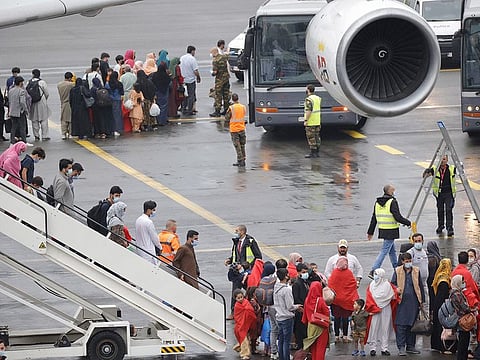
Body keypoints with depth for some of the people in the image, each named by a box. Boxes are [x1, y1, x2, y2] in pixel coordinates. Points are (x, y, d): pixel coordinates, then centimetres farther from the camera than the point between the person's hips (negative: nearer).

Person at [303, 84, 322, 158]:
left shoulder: (309, 100, -17)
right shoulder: (318, 98, 10)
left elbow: (309, 111, -22)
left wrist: (306, 121, -20)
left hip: (310, 122, -8)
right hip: (317, 121, 8)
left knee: (311, 138, -4)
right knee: (316, 137, 11)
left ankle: (313, 153, -5)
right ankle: (316, 152, 13)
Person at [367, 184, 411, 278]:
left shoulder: (377, 202, 10)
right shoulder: (392, 202, -13)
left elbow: (374, 219, 13)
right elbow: (398, 217, -17)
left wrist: (370, 232, 17)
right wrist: (408, 223, -3)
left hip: (382, 230, 8)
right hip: (391, 231, -8)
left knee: (392, 251, 20)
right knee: (384, 251, -6)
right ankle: (373, 272, -13)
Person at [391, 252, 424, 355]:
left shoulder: (416, 271, 10)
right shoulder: (397, 271, 6)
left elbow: (420, 286, 13)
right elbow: (393, 284, 12)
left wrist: (422, 300, 11)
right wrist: (396, 290, -10)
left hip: (413, 301, 2)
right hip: (402, 301, -2)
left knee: (412, 324, 7)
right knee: (401, 325, -8)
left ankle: (410, 346, 15)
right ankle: (401, 347, -7)